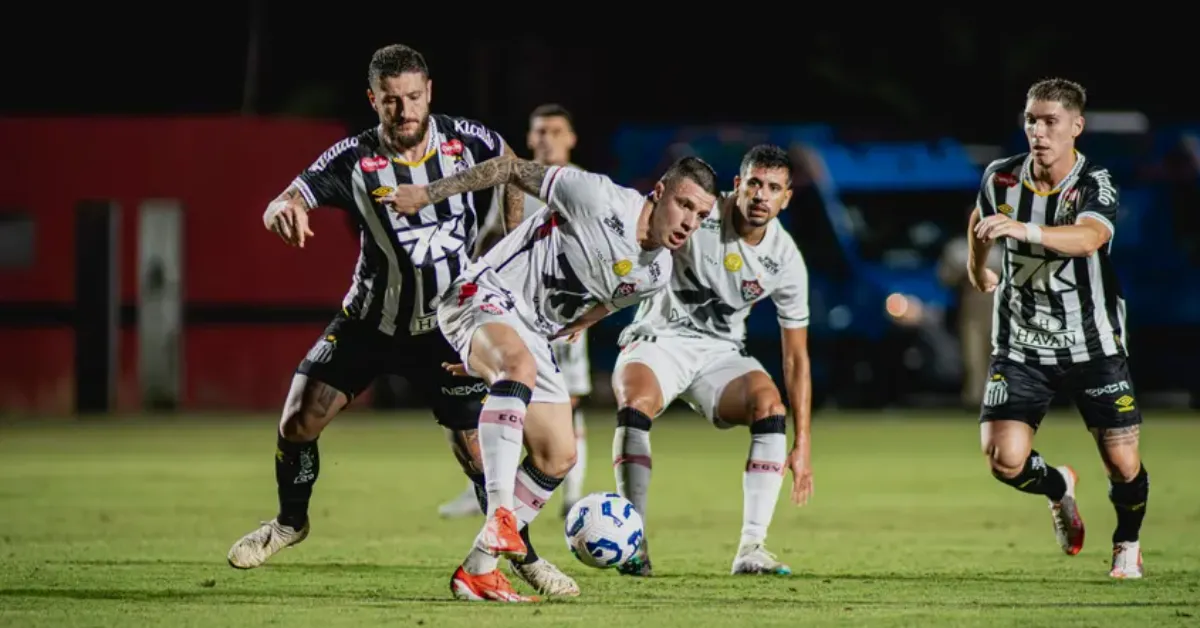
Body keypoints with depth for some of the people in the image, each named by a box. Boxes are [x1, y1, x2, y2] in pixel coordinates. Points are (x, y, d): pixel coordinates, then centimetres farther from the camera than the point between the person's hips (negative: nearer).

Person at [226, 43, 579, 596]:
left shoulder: (465, 141, -14)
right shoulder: (355, 160, -18)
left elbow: (510, 165, 9)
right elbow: (289, 200, -28)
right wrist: (283, 209, -52)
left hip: (447, 327, 0)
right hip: (370, 319, 0)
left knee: (477, 449, -5)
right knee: (299, 420, -9)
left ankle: (523, 556, 17)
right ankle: (290, 522, 20)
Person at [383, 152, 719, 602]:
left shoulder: (655, 274, 3)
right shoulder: (600, 199, -20)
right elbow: (513, 170, -12)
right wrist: (428, 194, -12)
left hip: (532, 335, 9)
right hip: (485, 295, -9)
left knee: (558, 457, 3)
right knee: (520, 363, -40)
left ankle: (478, 569, 10)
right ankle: (500, 514, -48)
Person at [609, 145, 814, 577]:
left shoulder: (786, 261, -7)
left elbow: (795, 357, -2)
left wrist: (802, 444, -6)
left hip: (721, 352, 3)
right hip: (659, 338, -3)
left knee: (771, 407, -26)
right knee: (635, 404, -34)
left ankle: (751, 549, -24)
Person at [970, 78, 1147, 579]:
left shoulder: (1095, 185, -18)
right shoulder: (1001, 178, -5)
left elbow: (1088, 238, -41)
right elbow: (981, 219, 18)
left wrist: (1023, 230, -54)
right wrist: (976, 266, 20)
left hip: (1092, 345, -2)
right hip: (1020, 347, 3)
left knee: (1123, 465, -3)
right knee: (1004, 460, -13)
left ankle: (1127, 544, 31)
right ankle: (1059, 489, 24)